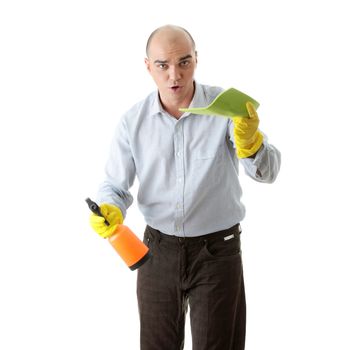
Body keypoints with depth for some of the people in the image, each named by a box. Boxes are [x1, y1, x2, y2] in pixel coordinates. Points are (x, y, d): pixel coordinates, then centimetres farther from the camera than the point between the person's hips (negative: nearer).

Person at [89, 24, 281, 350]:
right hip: (158, 249, 2)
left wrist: (250, 141, -41)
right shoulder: (134, 121, -6)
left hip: (217, 250, -2)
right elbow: (115, 185, 2)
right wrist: (108, 210, -21)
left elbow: (266, 172, -19)